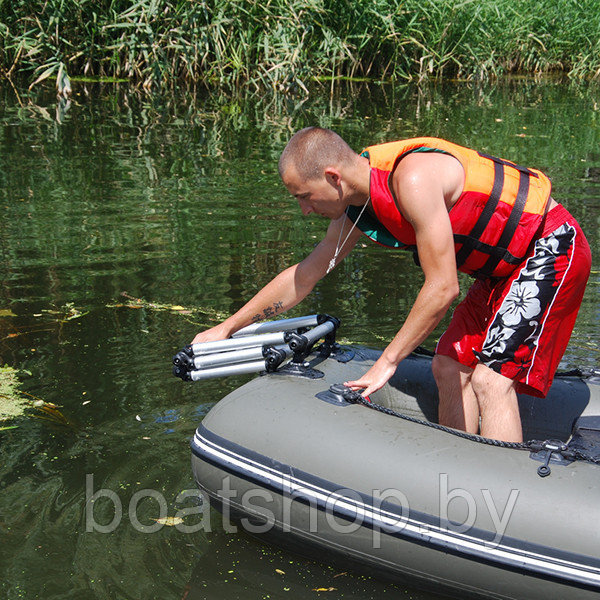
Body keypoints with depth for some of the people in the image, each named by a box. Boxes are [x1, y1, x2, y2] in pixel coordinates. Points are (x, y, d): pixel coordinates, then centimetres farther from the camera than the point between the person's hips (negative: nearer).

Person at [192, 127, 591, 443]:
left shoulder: (412, 180, -29)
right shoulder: (357, 206, -1)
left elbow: (443, 289, -27)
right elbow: (305, 275, 10)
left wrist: (388, 361, -18)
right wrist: (227, 328, 12)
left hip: (551, 248, -9)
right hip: (506, 266, 9)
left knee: (490, 378, -17)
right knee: (450, 367, 6)